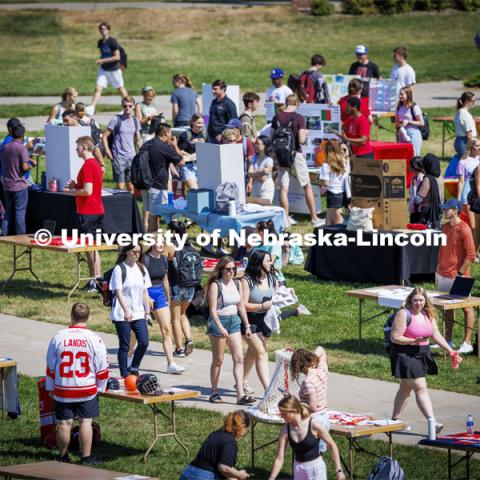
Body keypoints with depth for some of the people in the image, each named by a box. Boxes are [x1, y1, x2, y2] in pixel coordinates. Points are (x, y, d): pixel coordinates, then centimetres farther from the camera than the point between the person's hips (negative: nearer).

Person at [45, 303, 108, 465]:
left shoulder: (59, 337, -5)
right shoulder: (94, 339, -8)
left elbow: (51, 366, 4)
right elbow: (102, 367, -3)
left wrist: (50, 387, 15)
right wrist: (100, 387, 11)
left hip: (62, 390, 1)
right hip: (87, 389, -1)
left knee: (64, 423, 7)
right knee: (85, 422, 5)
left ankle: (63, 457, 17)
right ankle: (86, 458, 7)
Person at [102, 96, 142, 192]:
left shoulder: (135, 121, 10)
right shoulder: (116, 120, -5)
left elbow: (138, 140, 18)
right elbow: (104, 137, -3)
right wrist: (107, 151, -12)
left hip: (132, 157, 5)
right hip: (119, 158, -5)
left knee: (131, 187, 7)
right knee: (120, 187, -7)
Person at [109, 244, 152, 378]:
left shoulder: (141, 269, 11)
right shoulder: (119, 269, -7)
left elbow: (145, 292, 14)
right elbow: (118, 292, -13)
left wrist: (147, 312, 10)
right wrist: (126, 311, -22)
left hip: (138, 313, 5)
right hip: (122, 315, -5)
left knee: (144, 342, -4)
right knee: (124, 346, -1)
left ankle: (133, 368, 15)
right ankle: (124, 374, 8)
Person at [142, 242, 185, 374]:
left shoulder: (164, 258, 7)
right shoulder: (146, 259, -13)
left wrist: (168, 298, 20)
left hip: (160, 294, 6)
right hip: (147, 294, -6)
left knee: (167, 329, -2)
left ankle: (171, 364, -5)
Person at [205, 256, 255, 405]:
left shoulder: (237, 284, 8)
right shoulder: (215, 285, -11)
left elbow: (241, 306, 15)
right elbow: (213, 310, -15)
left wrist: (247, 326, 13)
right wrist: (221, 328, -24)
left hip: (234, 321, 5)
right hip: (218, 321, -5)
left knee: (239, 358, -4)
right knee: (218, 360, 4)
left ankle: (240, 395, -8)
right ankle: (214, 393, 16)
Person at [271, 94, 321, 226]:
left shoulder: (277, 117, -1)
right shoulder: (299, 118, -12)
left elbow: (271, 138, 3)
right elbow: (301, 140, -16)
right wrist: (305, 134, 5)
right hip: (295, 153, -3)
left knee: (283, 188, 6)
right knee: (307, 186, 9)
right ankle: (314, 217, 11)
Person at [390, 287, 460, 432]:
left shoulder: (428, 315, 8)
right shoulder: (404, 314, -14)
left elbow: (436, 335, 6)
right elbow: (394, 337, -16)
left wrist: (451, 351, -5)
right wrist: (414, 341, -23)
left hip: (422, 354, 8)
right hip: (405, 354, -8)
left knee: (406, 388, 17)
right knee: (420, 388, -15)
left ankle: (395, 420, 29)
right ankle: (432, 422, -21)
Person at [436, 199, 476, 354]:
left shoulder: (463, 229, -13)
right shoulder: (445, 227, 10)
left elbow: (471, 254, -15)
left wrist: (460, 274, -16)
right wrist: (438, 269, 14)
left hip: (458, 277, -8)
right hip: (443, 275, 8)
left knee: (467, 308, -1)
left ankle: (467, 343, 0)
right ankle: (448, 340, 21)